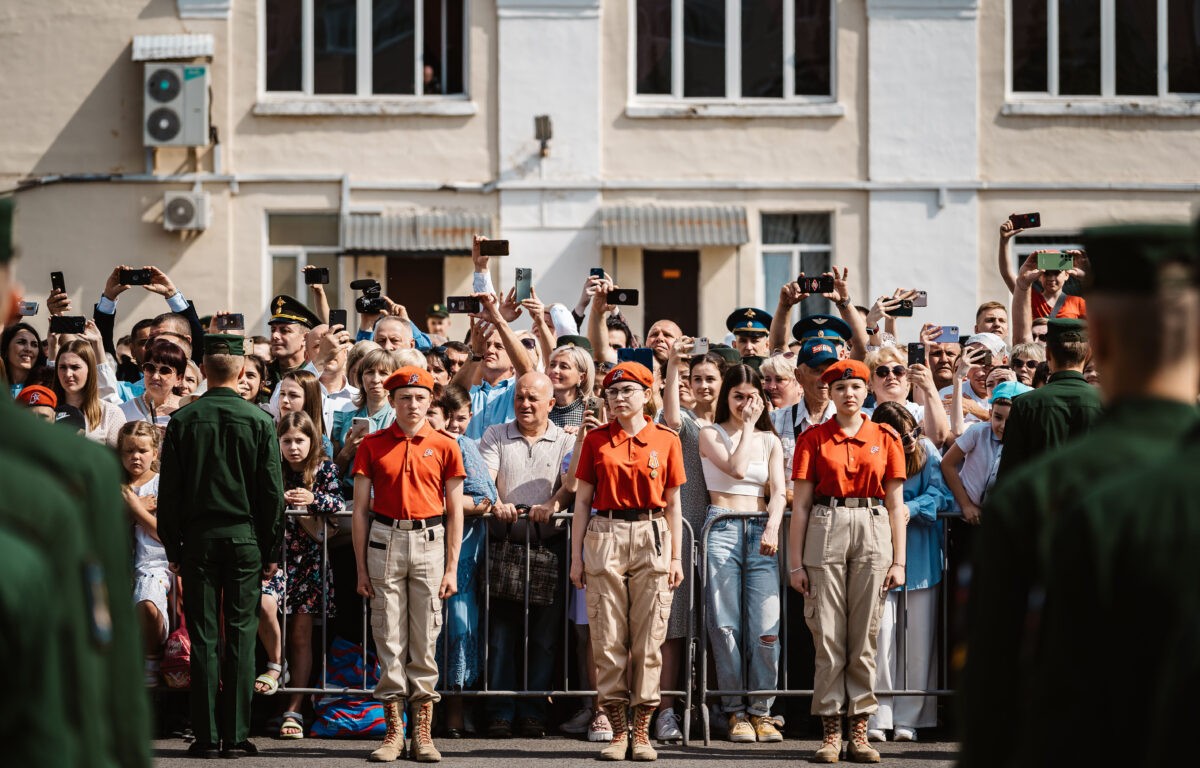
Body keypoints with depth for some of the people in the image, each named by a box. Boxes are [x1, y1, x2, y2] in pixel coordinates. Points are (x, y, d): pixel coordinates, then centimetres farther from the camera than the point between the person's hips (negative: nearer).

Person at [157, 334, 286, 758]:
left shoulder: (183, 420, -2)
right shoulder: (260, 421, -3)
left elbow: (169, 490, 1)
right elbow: (273, 491, -2)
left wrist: (173, 548, 9)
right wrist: (271, 551, 6)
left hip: (197, 537, 1)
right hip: (245, 538, 0)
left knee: (203, 638, 3)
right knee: (241, 635, 3)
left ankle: (206, 735, 2)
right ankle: (236, 735, 2)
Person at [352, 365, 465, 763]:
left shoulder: (444, 446, 4)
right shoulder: (372, 445, 5)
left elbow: (455, 511, 5)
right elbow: (361, 509, 5)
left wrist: (452, 569, 0)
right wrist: (361, 568, 1)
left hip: (429, 541, 0)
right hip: (385, 540, 0)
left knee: (425, 639, 1)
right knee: (389, 638, 1)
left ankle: (423, 733, 5)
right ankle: (393, 731, 6)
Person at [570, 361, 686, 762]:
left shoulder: (665, 440, 6)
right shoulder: (596, 440, 7)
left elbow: (672, 503, 9)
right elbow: (582, 501, 8)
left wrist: (676, 557, 4)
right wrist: (576, 557, 3)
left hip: (652, 537, 0)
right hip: (605, 537, 0)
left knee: (648, 638, -1)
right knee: (608, 638, -1)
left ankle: (642, 732, 4)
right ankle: (618, 731, 5)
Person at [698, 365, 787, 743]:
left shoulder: (770, 441, 16)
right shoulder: (711, 434, 8)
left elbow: (778, 491, 5)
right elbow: (735, 468, -9)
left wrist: (772, 528, -13)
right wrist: (747, 426, 0)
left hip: (761, 531, 2)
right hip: (723, 528, -2)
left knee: (767, 626, -9)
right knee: (725, 625, -4)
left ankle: (761, 710, 0)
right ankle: (735, 712, 2)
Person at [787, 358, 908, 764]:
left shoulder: (886, 438, 9)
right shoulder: (813, 438, 6)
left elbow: (895, 503, 8)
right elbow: (800, 503, 5)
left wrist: (899, 560, 1)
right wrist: (794, 562, 0)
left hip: (873, 533, 1)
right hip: (825, 532, -1)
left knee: (864, 636, 1)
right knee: (827, 636, -2)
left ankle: (859, 730, 5)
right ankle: (830, 731, 3)